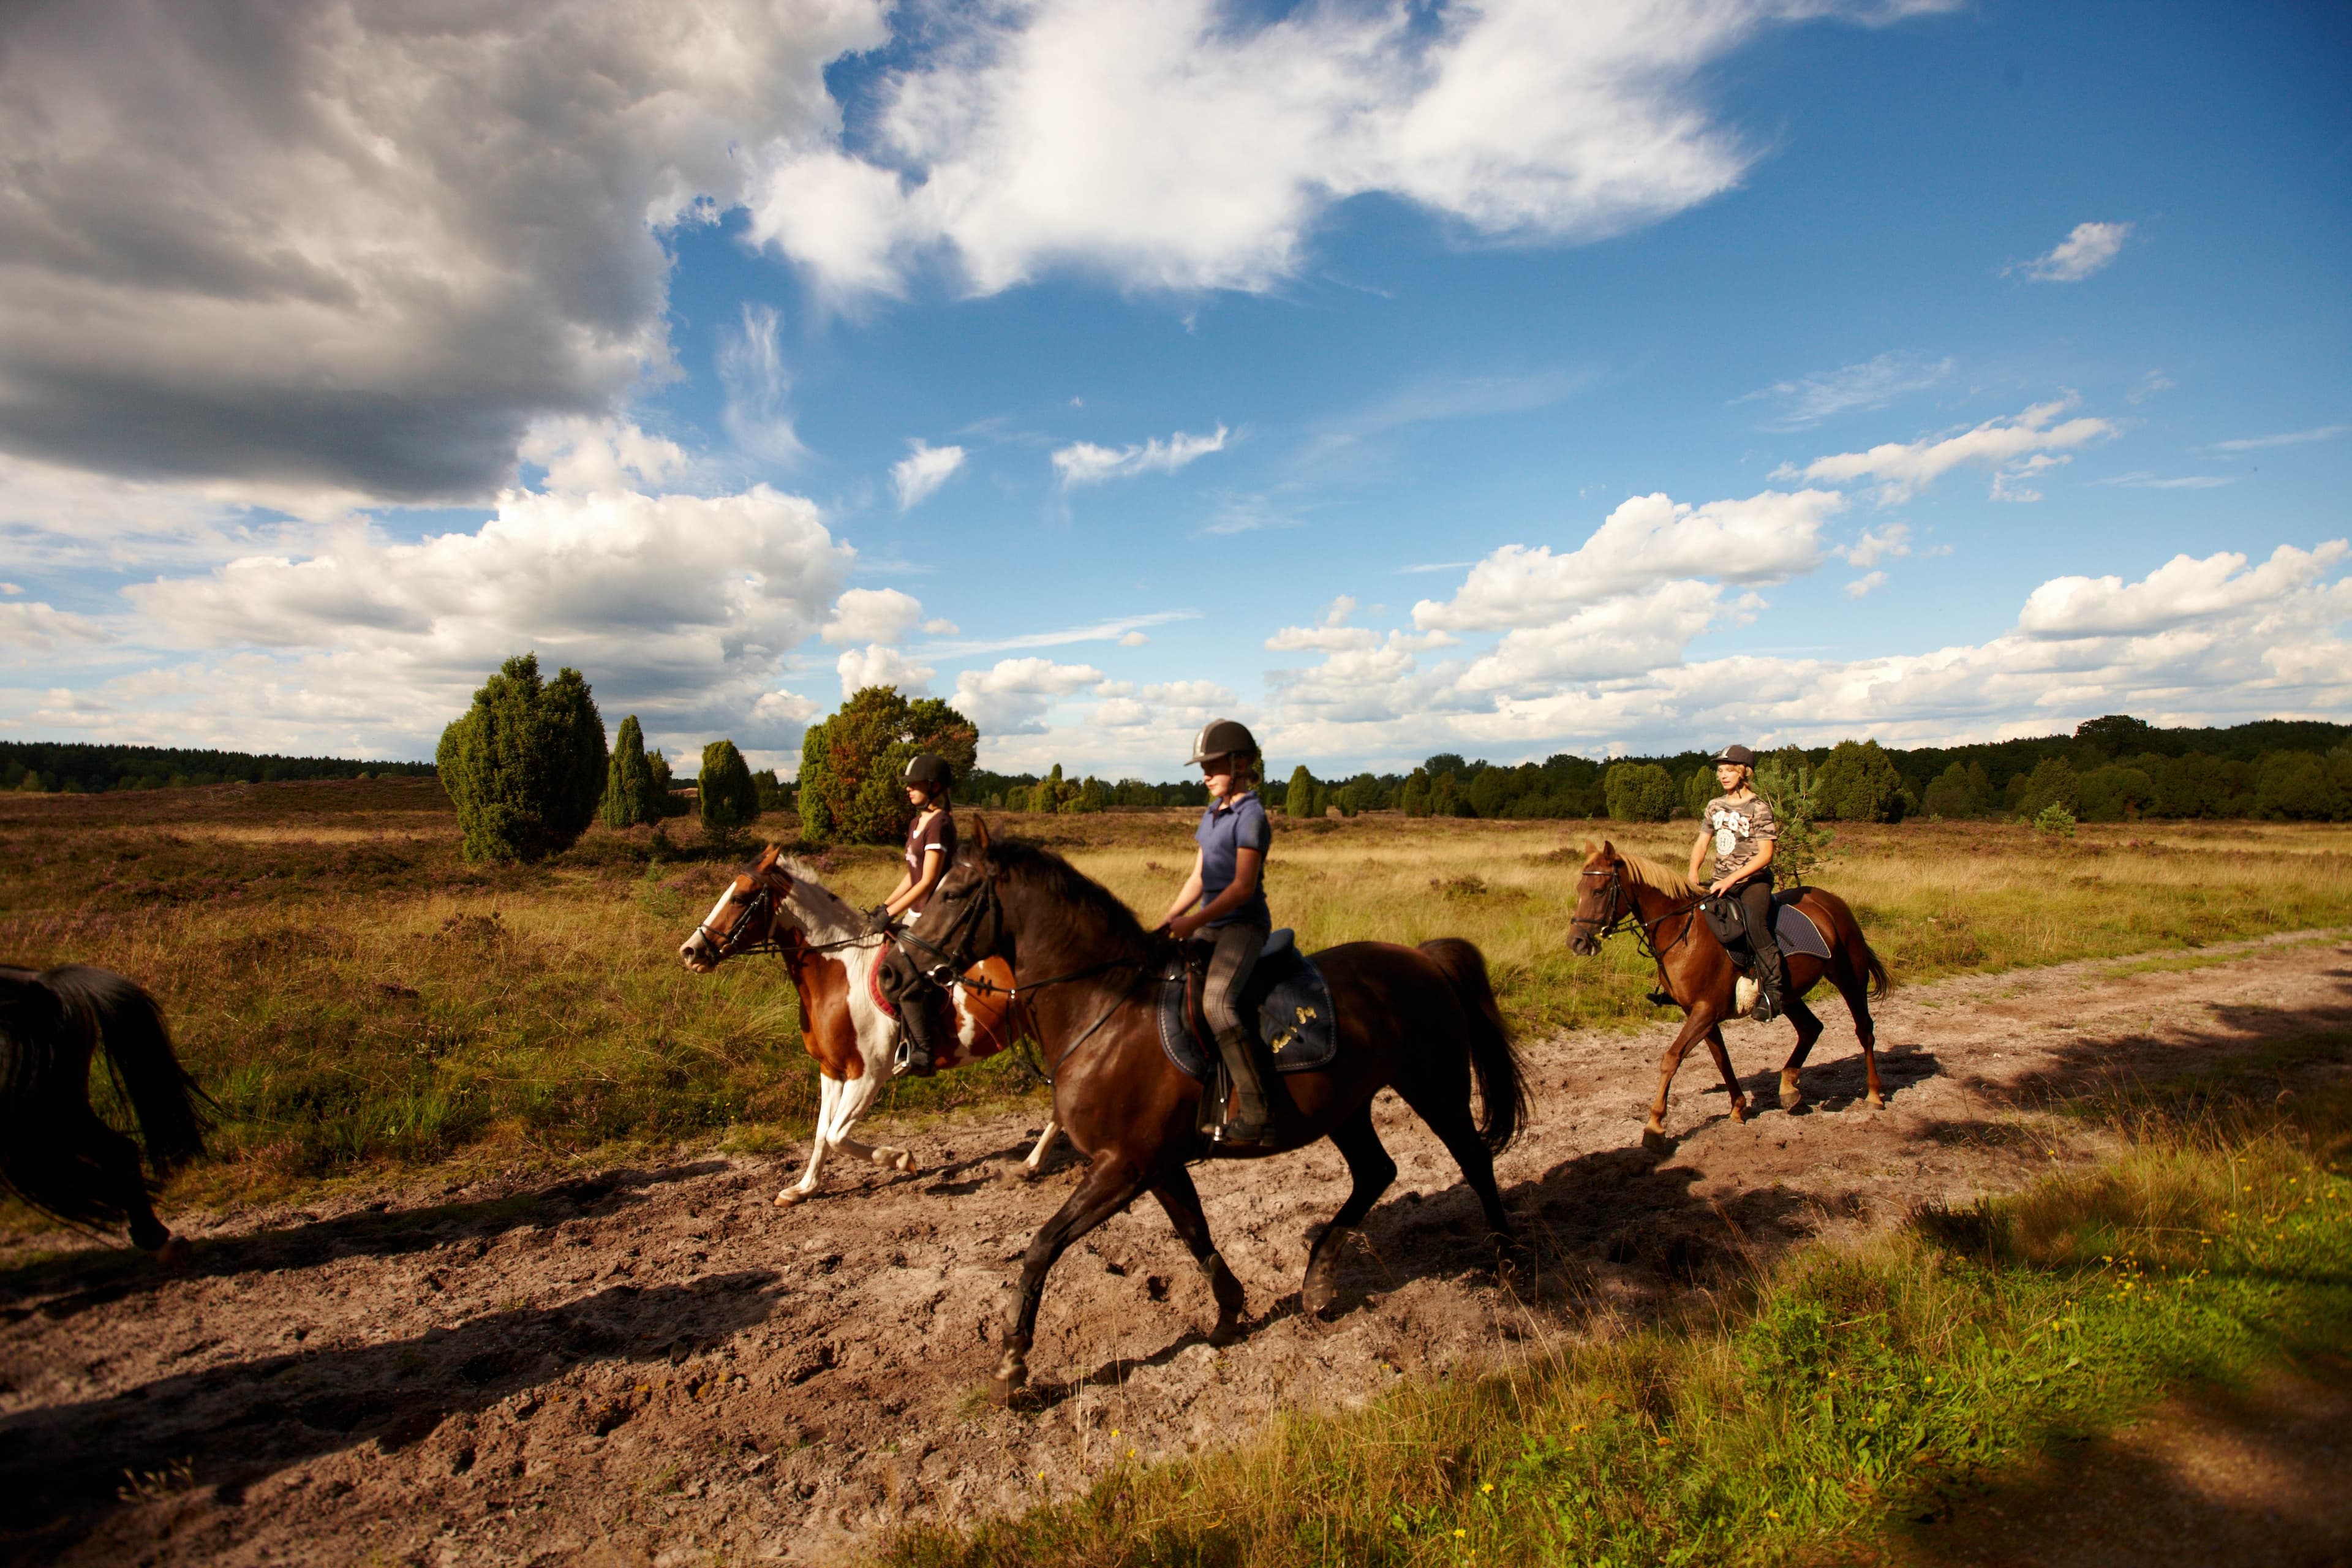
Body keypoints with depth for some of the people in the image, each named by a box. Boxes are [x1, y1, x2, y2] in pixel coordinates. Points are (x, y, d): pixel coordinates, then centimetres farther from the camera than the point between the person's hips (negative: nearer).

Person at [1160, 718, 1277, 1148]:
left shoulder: (1251, 815, -12)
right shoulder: (1212, 813, 15)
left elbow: (1243, 886, -18)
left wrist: (1192, 922, -20)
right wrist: (1167, 923, 7)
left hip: (1244, 925, -10)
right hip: (1211, 924, 10)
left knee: (1217, 1002, -30)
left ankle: (1256, 1115, -26)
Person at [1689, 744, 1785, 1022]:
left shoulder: (1759, 808, -7)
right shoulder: (1715, 806, 11)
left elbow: (1765, 854, -15)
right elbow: (1702, 843, 13)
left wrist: (1731, 880, -23)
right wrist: (1693, 875, -5)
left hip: (1754, 879, -6)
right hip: (1721, 881, 7)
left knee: (1755, 922, -33)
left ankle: (1774, 991, -26)